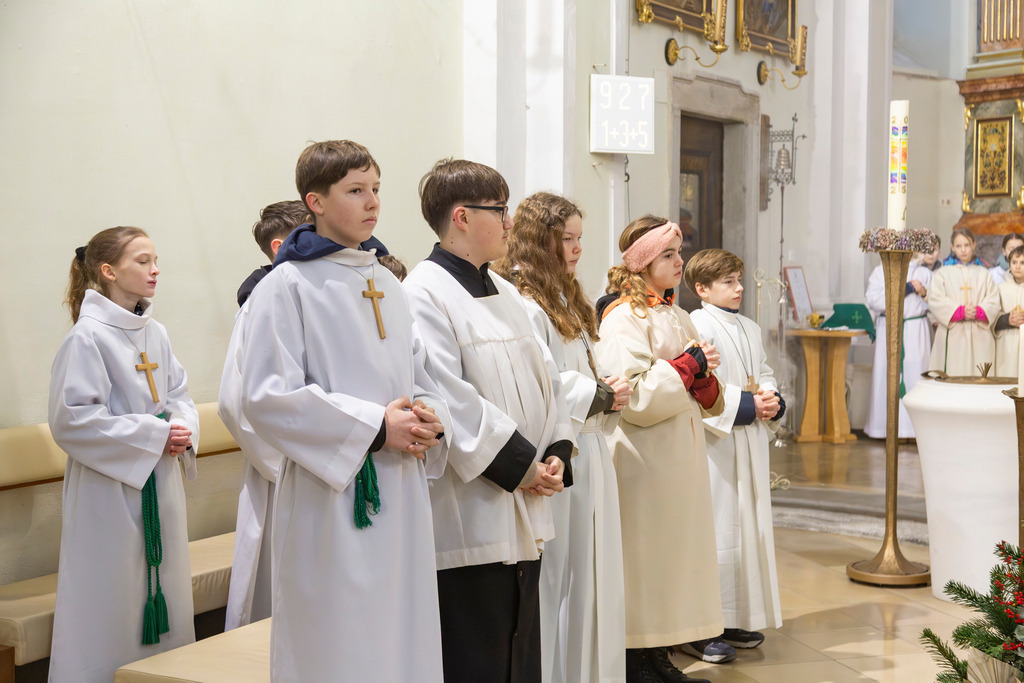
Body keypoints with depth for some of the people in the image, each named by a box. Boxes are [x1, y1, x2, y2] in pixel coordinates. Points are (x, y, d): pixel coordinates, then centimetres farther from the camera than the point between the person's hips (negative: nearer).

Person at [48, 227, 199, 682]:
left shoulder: (155, 333, 8)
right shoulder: (88, 337, -13)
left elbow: (180, 396, 15)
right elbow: (70, 421, -17)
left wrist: (183, 431, -7)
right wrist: (153, 436, -16)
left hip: (159, 487, 7)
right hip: (110, 489, -7)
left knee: (164, 590, 14)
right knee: (112, 601, 0)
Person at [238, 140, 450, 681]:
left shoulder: (387, 285, 14)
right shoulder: (288, 287, -7)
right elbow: (265, 396, -15)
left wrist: (429, 417, -2)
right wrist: (374, 427, -16)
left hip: (402, 494, 6)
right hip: (332, 498, -6)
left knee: (403, 636, 11)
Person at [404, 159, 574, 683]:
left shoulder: (505, 294, 15)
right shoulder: (423, 295, -13)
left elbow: (544, 377, 17)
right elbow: (448, 399, -21)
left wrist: (555, 453, 1)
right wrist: (520, 464, -16)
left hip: (524, 512, 9)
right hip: (469, 517, -9)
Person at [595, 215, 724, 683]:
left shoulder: (675, 316, 14)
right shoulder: (624, 319, -11)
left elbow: (705, 400, 17)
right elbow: (633, 398, -21)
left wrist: (704, 378, -6)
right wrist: (688, 365, -15)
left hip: (680, 459, 8)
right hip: (645, 463, -8)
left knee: (673, 554, 12)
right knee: (643, 560, -2)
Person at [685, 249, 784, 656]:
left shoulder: (750, 329, 17)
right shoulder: (697, 325, -10)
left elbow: (764, 373, 19)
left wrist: (772, 401, -2)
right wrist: (746, 405, -18)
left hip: (751, 442, 8)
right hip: (715, 442, -8)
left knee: (749, 522, 10)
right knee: (718, 526, -6)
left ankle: (740, 617, 19)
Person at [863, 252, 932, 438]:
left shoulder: (923, 272, 12)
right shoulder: (880, 271, 8)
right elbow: (873, 299, -7)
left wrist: (924, 293, -11)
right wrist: (903, 290, -10)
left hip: (916, 331, 1)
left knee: (914, 376, -4)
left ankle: (915, 427, -2)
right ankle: (891, 427, 0)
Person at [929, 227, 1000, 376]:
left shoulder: (983, 274, 17)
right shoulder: (942, 273, 10)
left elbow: (993, 302, 6)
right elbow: (935, 301, -3)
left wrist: (978, 312, -14)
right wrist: (960, 312, -16)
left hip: (979, 336, 2)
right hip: (952, 335, -2)